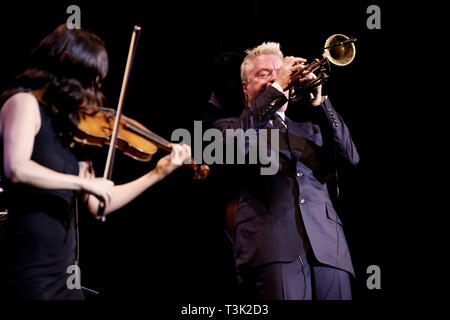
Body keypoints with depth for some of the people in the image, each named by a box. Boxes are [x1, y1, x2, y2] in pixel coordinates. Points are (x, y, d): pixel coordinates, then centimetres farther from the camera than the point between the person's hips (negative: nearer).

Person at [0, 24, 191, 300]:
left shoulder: (68, 128, 14)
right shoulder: (24, 103, -6)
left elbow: (97, 205, 15)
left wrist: (159, 173, 13)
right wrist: (84, 182, -20)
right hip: (30, 268, -8)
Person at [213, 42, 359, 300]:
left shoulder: (311, 130, 30)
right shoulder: (231, 127, 20)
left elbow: (352, 157, 11)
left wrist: (318, 102, 2)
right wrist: (276, 88, -4)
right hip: (272, 249, -4)